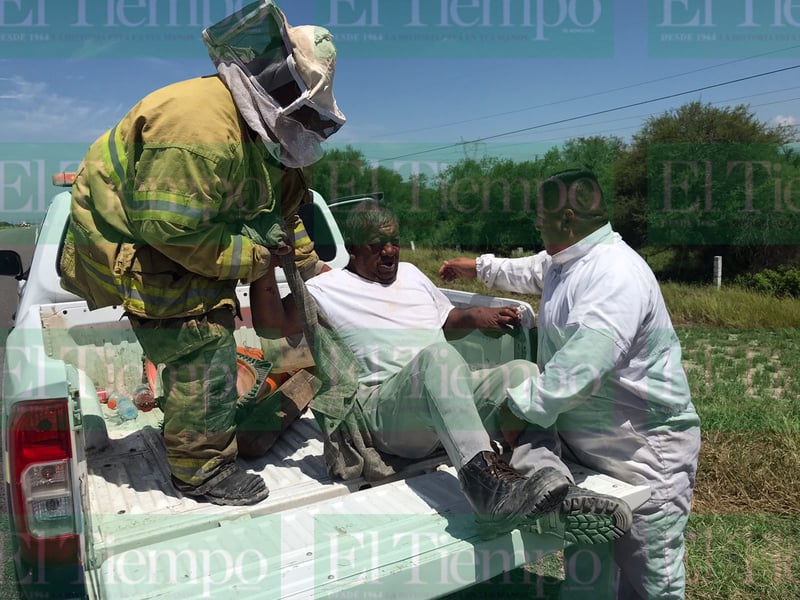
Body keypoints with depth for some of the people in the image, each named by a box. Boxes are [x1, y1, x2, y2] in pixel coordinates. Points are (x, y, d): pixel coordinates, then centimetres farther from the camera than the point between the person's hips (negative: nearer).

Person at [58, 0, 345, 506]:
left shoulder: (261, 130, 3)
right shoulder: (199, 125, -30)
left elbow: (283, 207, 13)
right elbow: (169, 226, -31)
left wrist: (309, 266, 11)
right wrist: (250, 258, -22)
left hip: (177, 233, 10)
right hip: (126, 245, -9)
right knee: (204, 345, -9)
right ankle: (202, 469, 8)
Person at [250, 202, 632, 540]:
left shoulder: (409, 272, 28)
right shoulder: (329, 287, 10)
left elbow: (448, 321, 36)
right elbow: (269, 326, 1)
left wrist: (475, 316, 15)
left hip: (453, 394, 6)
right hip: (385, 408, -6)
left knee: (522, 372, -22)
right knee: (437, 355, -38)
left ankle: (556, 493, -38)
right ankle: (486, 482, -54)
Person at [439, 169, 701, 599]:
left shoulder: (615, 273, -26)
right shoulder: (564, 260, 7)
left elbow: (580, 366, -37)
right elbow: (528, 272, 31)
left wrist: (517, 409, -35)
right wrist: (479, 267, 39)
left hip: (645, 451, -9)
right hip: (585, 443, 10)